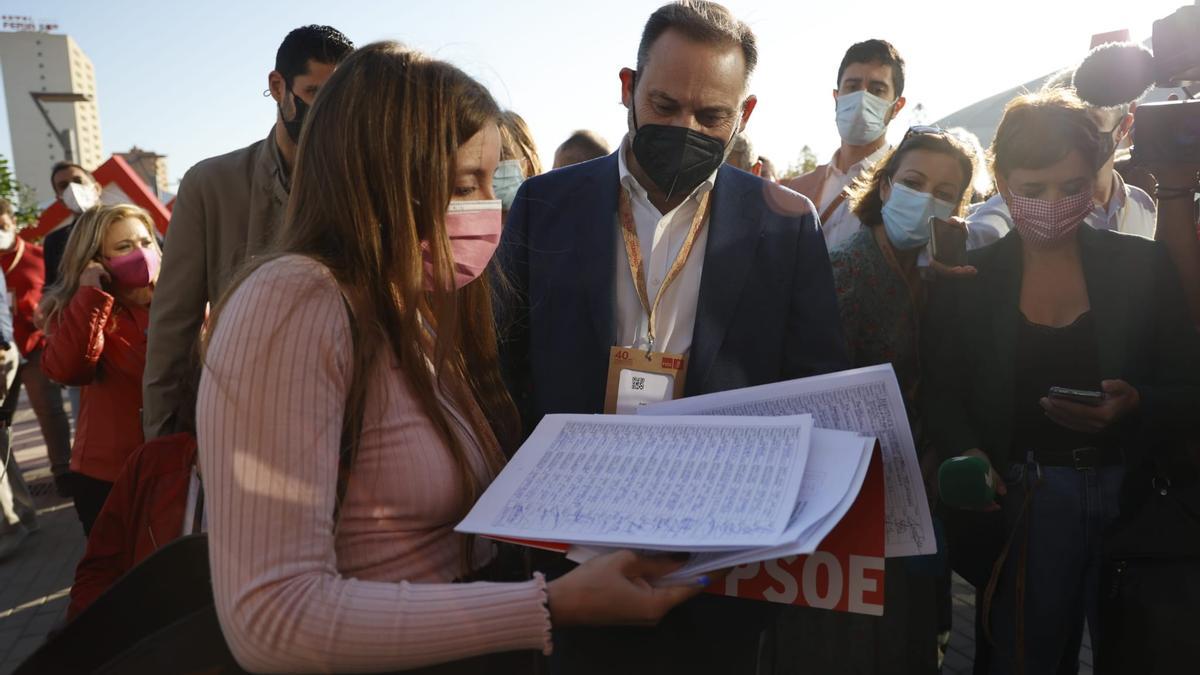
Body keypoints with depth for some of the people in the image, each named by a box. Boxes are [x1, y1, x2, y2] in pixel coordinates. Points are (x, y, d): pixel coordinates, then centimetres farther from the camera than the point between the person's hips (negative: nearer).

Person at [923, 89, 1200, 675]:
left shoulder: (1143, 265, 0)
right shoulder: (969, 280, 0)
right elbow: (942, 396, 0)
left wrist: (1137, 407, -20)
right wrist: (966, 454, -19)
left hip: (1135, 494, 1)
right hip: (1024, 501, -1)